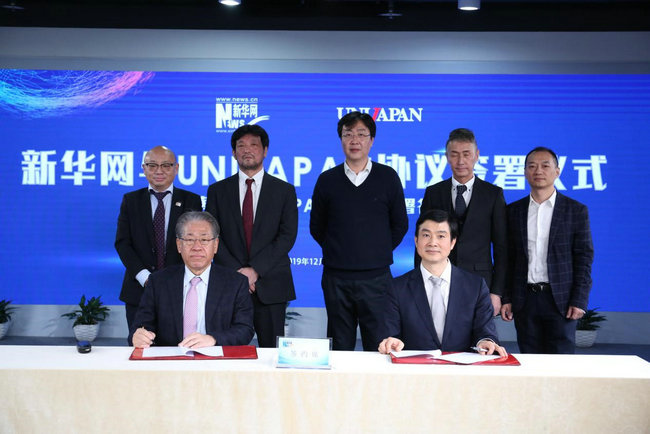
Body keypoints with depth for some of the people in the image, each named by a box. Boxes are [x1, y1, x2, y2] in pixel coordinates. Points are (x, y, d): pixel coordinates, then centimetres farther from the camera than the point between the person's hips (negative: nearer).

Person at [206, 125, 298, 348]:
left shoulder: (284, 190, 6)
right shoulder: (217, 191, 10)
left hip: (270, 285, -1)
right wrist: (236, 271, -10)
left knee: (272, 351, 1)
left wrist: (256, 270, -11)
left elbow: (288, 235, -2)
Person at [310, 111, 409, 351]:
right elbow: (316, 227, 13)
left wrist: (380, 251, 6)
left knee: (379, 348, 1)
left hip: (376, 277, -1)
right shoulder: (327, 180, 5)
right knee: (340, 350, 7)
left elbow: (400, 225, 10)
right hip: (336, 278, 1)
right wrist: (336, 251, 9)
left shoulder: (388, 177, 3)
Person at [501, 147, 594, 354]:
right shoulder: (513, 211, 9)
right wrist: (506, 298, 3)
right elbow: (508, 257, 9)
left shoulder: (576, 210, 2)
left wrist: (579, 301, -8)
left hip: (560, 299, -2)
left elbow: (584, 257, -1)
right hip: (525, 300, 2)